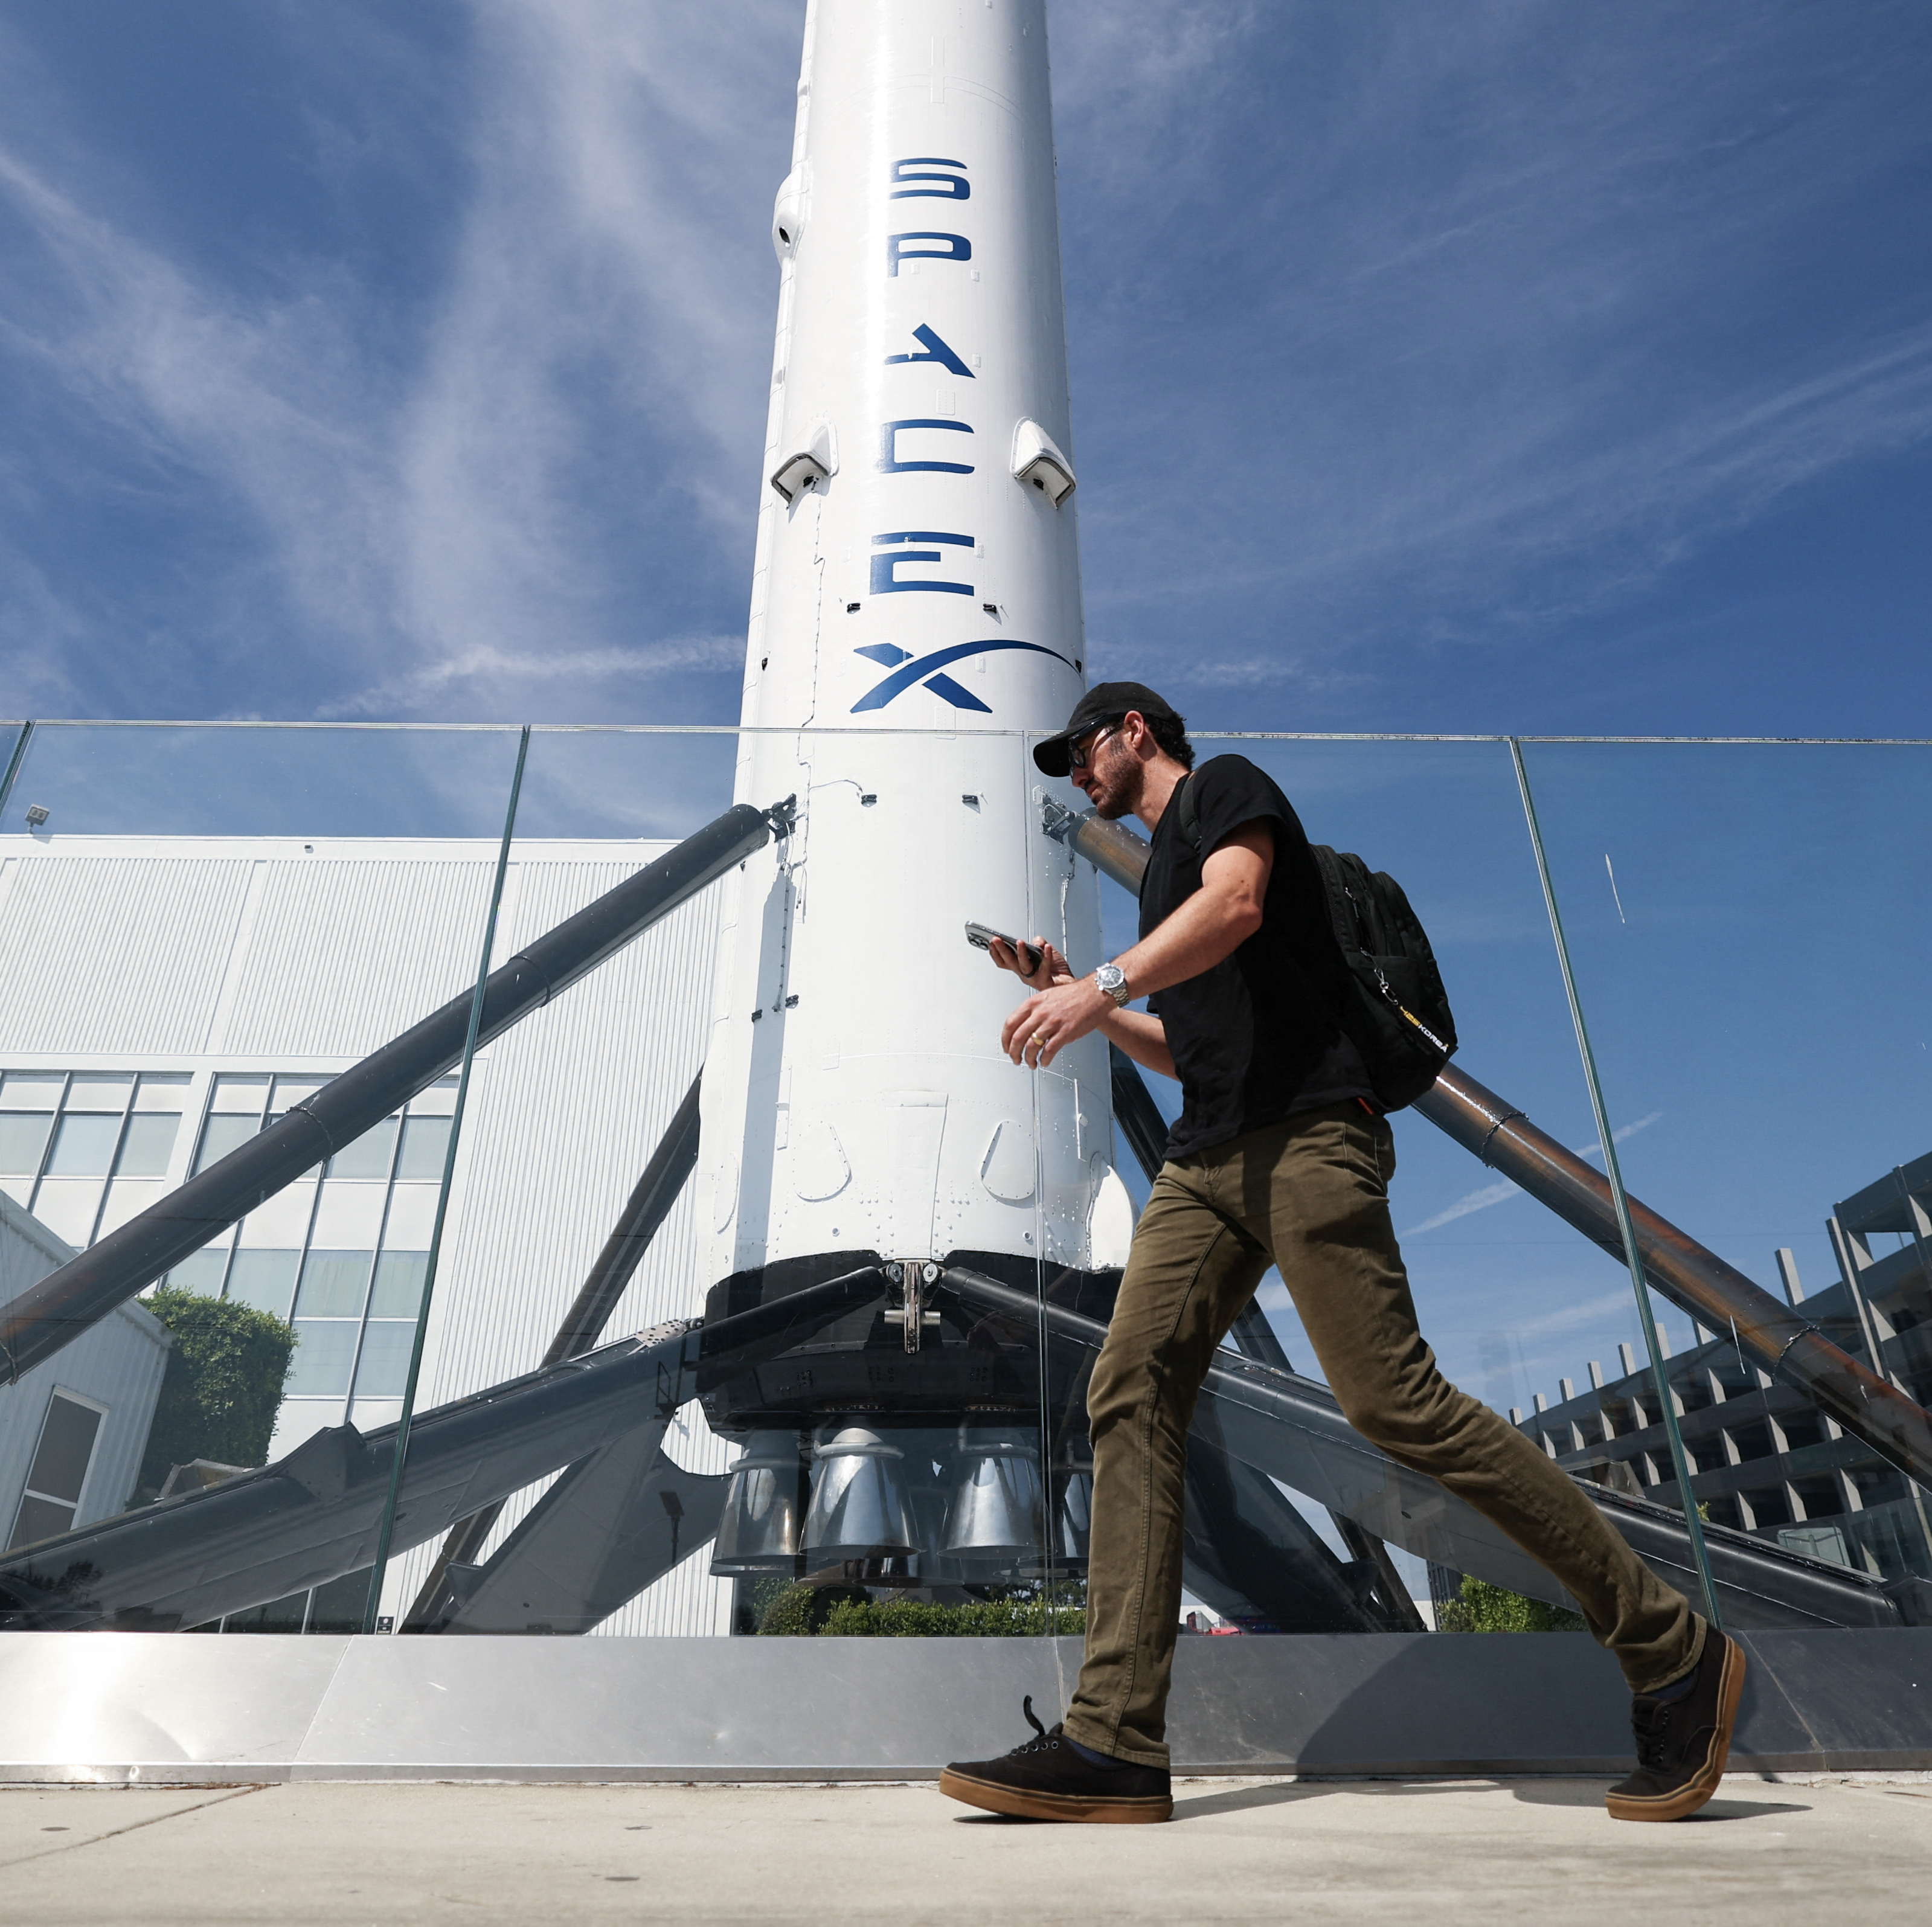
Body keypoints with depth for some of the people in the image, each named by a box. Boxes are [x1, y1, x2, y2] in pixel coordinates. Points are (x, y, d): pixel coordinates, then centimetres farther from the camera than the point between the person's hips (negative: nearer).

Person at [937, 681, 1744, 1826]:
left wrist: (1108, 984, -23)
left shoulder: (1225, 784, 8)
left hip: (1304, 1132, -8)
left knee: (1395, 1401, -13)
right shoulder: (1168, 871, 32)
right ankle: (1117, 1744, -7)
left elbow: (1237, 903, -15)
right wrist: (1074, 996, 26)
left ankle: (1675, 1653, 3)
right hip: (1208, 1159, 8)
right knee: (1131, 1395, -6)